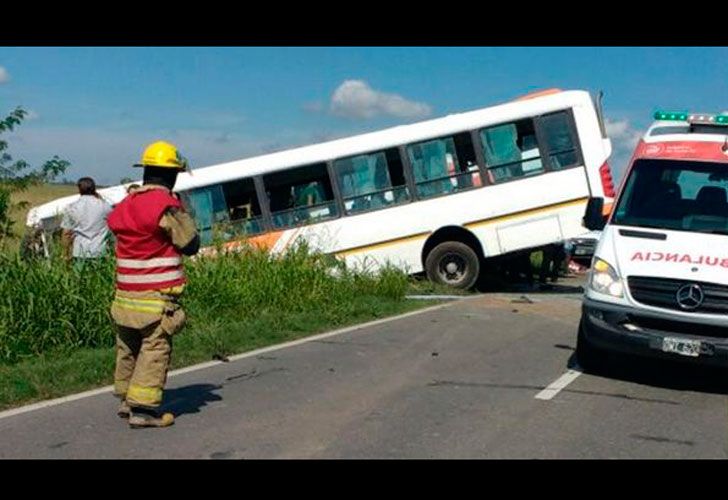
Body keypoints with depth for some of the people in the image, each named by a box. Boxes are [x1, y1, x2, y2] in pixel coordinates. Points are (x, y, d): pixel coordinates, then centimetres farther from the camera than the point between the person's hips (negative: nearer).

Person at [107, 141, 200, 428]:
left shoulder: (126, 204, 9)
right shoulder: (166, 206, -14)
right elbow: (190, 245, -8)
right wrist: (184, 215, 7)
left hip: (125, 294, 8)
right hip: (156, 296, -8)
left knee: (128, 347, 18)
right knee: (155, 350, -3)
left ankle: (126, 399, 31)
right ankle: (144, 408, -5)